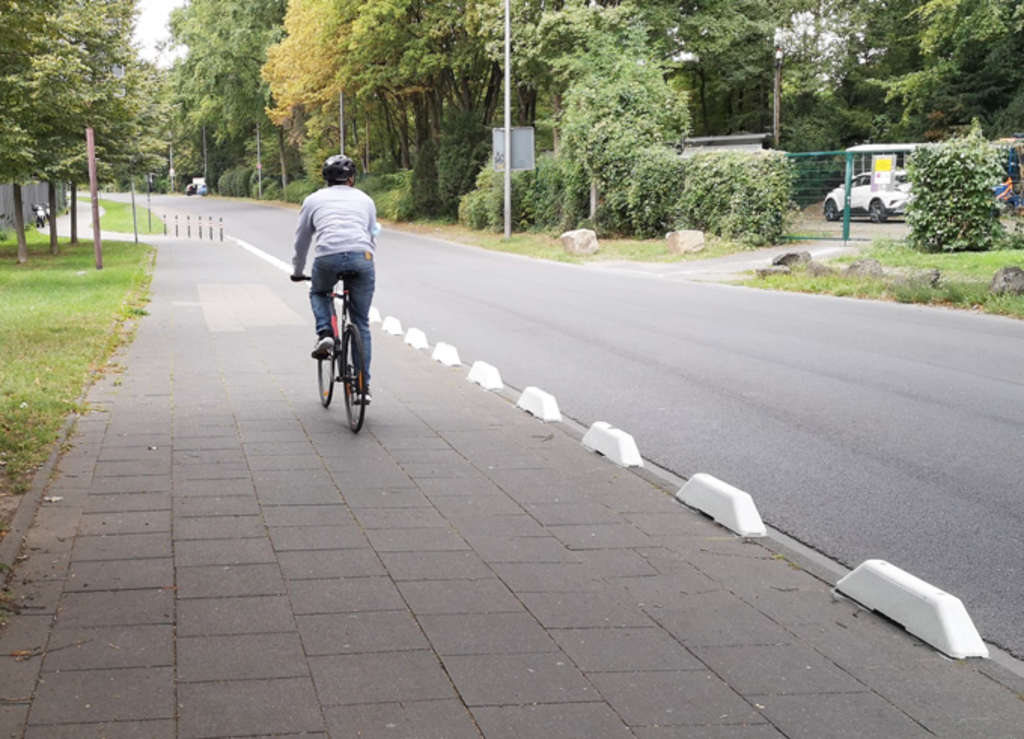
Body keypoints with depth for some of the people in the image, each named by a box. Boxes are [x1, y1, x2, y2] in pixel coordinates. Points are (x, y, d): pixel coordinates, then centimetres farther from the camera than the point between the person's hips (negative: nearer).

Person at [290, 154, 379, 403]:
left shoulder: (314, 200, 24)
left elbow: (301, 241, 30)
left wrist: (297, 272, 44)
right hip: (361, 258, 1)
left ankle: (324, 334, 7)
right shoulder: (365, 199, 27)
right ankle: (363, 386, 12)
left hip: (328, 258, -1)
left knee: (318, 293, 34)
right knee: (361, 324, 13)